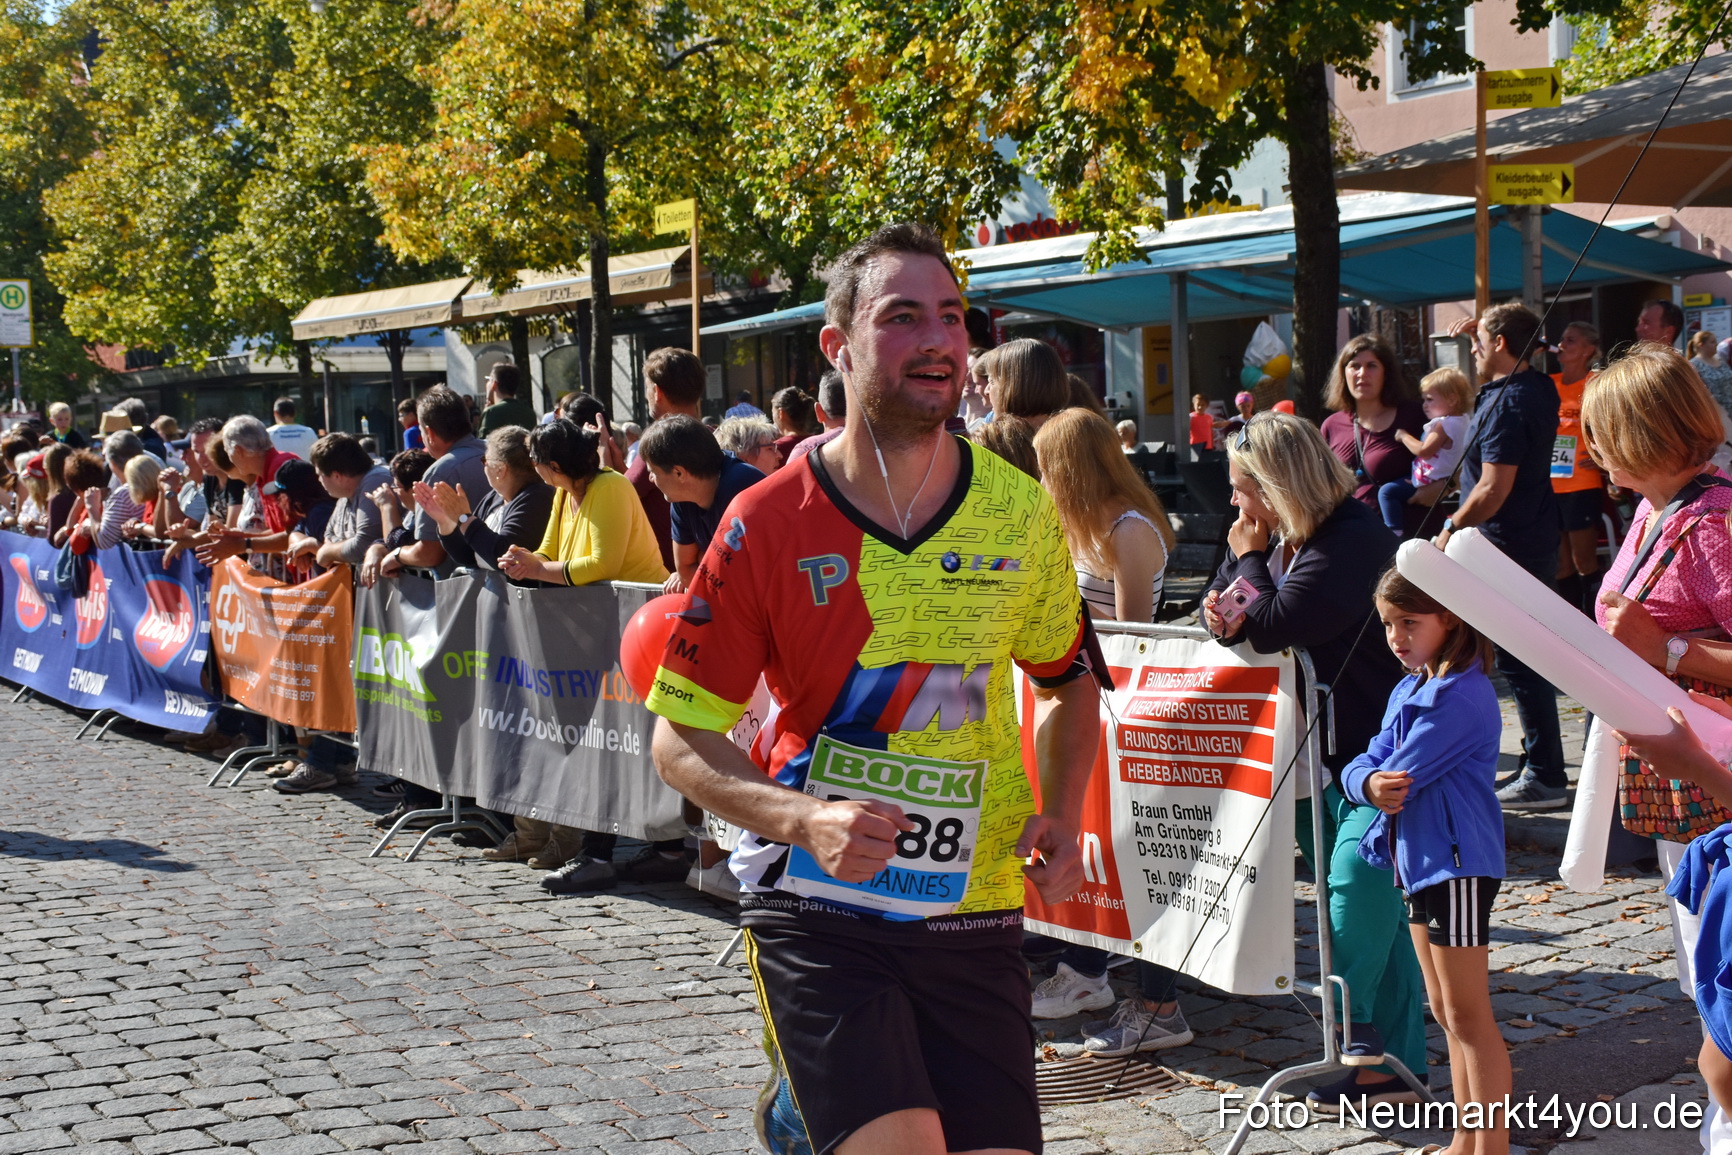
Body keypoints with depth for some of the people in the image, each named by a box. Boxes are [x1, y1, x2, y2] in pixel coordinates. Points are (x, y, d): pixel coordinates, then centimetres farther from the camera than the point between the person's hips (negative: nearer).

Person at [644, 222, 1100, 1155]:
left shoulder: (1021, 513, 0)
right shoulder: (768, 525, -8)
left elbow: (1069, 682, 17)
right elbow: (679, 738, -4)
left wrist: (1059, 818, 1)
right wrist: (806, 820, -20)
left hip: (974, 912, 3)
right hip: (816, 911, -3)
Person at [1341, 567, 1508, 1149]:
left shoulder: (1463, 697, -19)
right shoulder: (1407, 692, 12)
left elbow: (1400, 773, -24)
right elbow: (1360, 767, 5)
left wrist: (1385, 782, -3)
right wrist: (1370, 784, -16)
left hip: (1457, 866, -10)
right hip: (1417, 862, 10)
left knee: (1468, 1016, -3)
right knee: (1446, 1013, 16)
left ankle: (1491, 1143, 4)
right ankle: (1466, 1138, 25)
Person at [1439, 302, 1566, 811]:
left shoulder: (1506, 405, -20)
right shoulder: (1539, 389, 8)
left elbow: (1494, 489, -24)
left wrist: (1451, 528, -12)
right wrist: (1480, 329, 22)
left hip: (1508, 547, -10)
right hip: (1537, 540, 10)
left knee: (1519, 663, -5)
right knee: (1529, 660, 16)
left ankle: (1544, 778, -2)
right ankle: (1541, 764, 24)